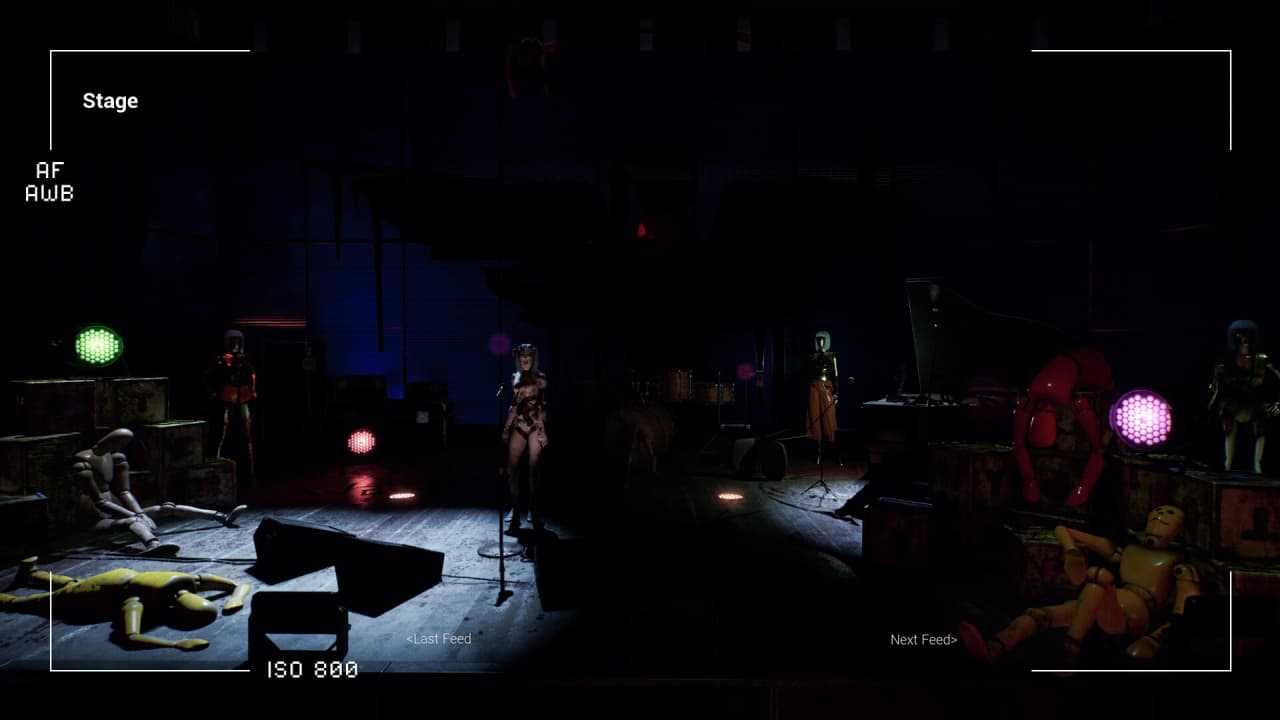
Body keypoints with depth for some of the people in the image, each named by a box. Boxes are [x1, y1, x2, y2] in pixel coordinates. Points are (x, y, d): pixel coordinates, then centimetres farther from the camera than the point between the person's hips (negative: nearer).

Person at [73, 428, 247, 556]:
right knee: (132, 520, -40)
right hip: (100, 520, -8)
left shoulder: (117, 458, 10)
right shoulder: (82, 462, -14)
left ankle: (223, 517, -10)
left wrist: (140, 514, -12)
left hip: (120, 513, 9)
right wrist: (137, 515, -26)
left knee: (168, 508, -3)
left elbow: (124, 493, 6)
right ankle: (152, 544, -77)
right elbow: (100, 503, -20)